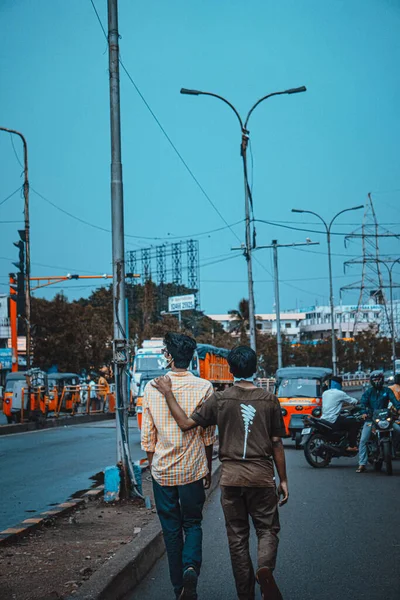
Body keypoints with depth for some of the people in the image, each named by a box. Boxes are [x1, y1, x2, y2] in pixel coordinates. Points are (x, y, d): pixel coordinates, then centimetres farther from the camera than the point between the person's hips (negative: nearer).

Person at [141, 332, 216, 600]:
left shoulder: (152, 388, -4)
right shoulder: (203, 388, -6)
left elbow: (147, 435, 2)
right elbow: (208, 434, 0)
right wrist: (208, 470, 12)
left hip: (162, 470, 1)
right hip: (192, 468, -1)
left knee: (171, 529, 11)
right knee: (192, 524, 13)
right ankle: (190, 567, -13)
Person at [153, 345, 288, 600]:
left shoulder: (219, 400, -3)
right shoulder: (269, 401, -1)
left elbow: (186, 423, -5)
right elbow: (277, 444, 2)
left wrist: (169, 394, 4)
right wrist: (283, 480, 9)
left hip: (231, 477, 1)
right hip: (261, 476, -1)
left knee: (237, 537, 10)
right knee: (268, 529, 10)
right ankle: (265, 568, -20)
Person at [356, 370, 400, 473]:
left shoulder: (387, 390, 9)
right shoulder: (368, 391, 9)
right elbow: (363, 402, -6)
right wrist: (364, 412, -25)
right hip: (370, 419, 0)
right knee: (363, 440, -12)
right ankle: (362, 464, -12)